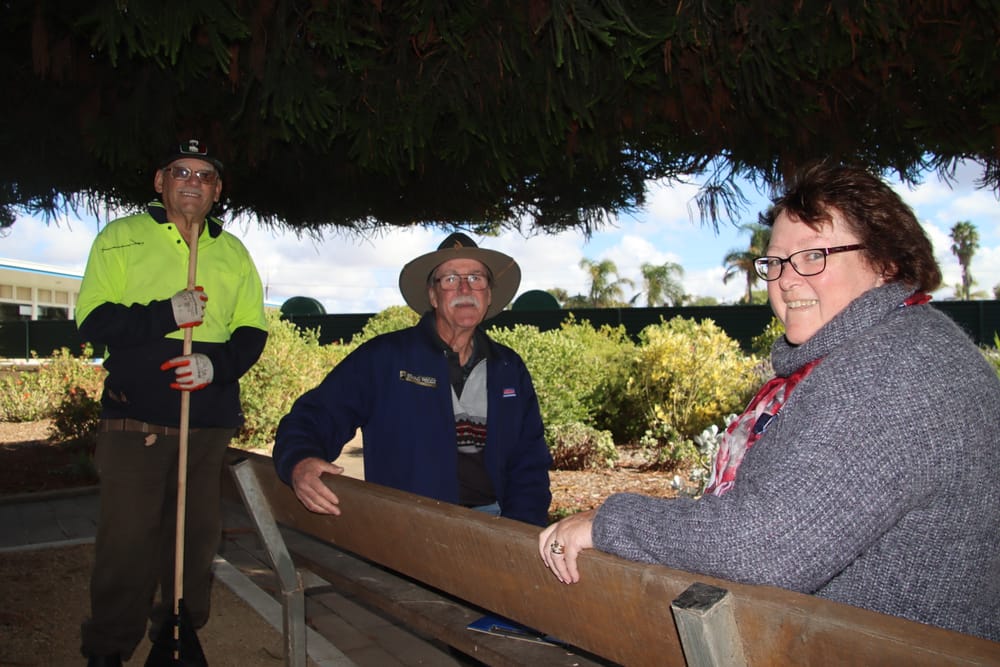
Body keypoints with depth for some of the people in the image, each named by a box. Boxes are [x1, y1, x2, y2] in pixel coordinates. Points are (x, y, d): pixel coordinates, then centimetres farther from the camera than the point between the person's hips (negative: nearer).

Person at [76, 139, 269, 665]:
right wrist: (166, 315, -17)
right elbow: (93, 321, -2)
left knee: (196, 536, 12)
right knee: (126, 539, 0)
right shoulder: (120, 238, 6)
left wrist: (217, 362, -10)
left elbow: (253, 332, 9)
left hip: (211, 421, 3)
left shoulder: (234, 253, 13)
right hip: (135, 420, -2)